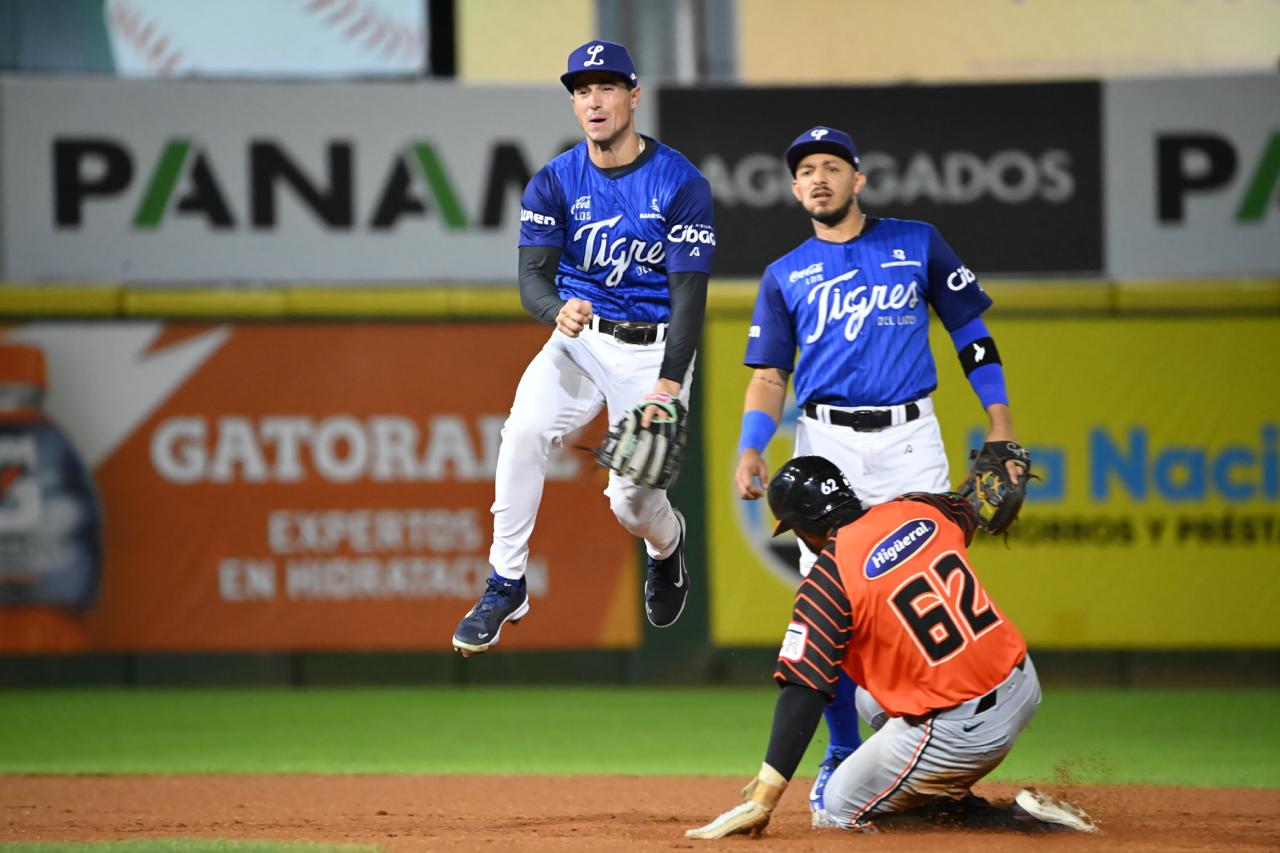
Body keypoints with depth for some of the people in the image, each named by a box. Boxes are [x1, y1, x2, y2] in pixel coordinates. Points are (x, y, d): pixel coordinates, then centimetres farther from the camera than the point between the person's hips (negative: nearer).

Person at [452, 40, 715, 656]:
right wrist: (557, 310, -36)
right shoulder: (554, 183, -3)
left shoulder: (680, 184, -11)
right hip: (580, 340, 2)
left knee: (633, 501, -7)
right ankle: (506, 587, -17)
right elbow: (532, 279, -10)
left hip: (655, 348, -2)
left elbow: (689, 292, -14)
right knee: (525, 430, -27)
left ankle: (667, 544, 34)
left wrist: (668, 384, -25)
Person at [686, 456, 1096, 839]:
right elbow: (967, 511, 30)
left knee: (840, 811, 12)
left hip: (963, 733, -9)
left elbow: (803, 693, -20)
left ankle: (1012, 818, -2)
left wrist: (761, 801, -22)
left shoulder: (828, 580, -15)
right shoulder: (920, 511, 3)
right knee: (871, 698, 31)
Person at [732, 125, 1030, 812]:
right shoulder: (785, 276, 12)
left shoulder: (916, 243, 9)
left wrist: (1000, 424, 2)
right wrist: (750, 450, -8)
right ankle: (843, 752, 9)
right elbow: (769, 376, 9)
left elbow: (970, 332, 11)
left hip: (910, 439, -1)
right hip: (826, 445, 1)